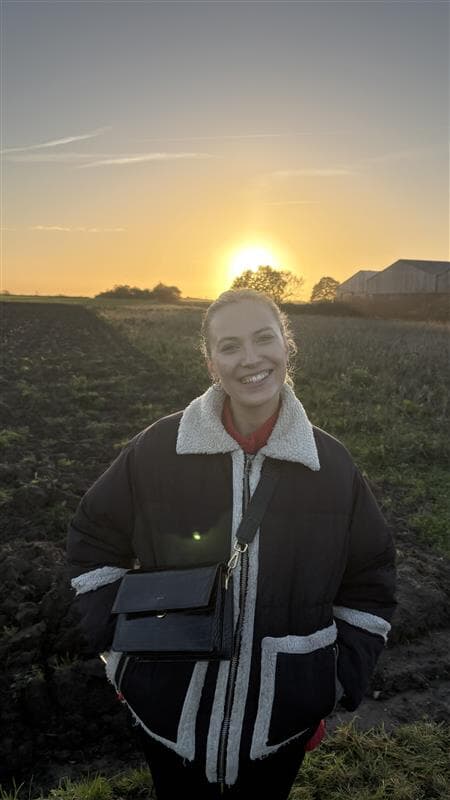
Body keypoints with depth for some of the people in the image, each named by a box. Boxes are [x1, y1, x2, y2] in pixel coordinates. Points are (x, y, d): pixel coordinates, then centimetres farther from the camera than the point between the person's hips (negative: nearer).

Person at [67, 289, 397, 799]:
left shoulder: (331, 464, -10)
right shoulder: (157, 449, -13)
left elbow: (369, 579, 2)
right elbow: (94, 540, 1)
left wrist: (339, 685, 0)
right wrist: (116, 641, -4)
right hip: (170, 708, 0)